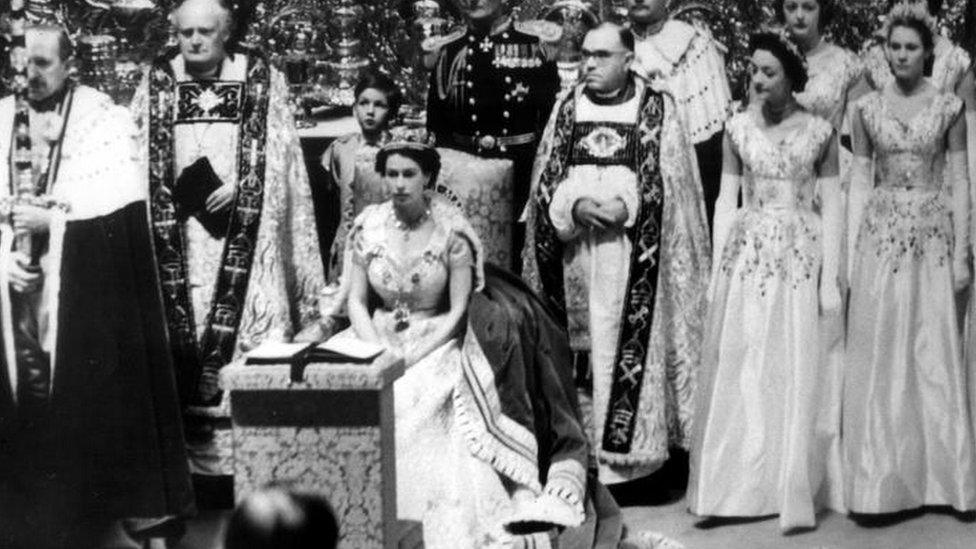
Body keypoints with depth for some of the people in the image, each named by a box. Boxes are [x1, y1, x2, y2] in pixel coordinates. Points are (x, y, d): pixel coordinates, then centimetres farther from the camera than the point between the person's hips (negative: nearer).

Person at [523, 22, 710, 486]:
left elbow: (669, 184, -2)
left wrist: (624, 208, -16)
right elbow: (545, 180, 9)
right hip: (576, 251, 3)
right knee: (585, 347, 4)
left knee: (629, 348, -4)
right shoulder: (567, 107, 11)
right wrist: (575, 206, -10)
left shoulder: (657, 109, 2)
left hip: (634, 252, -3)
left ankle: (624, 447, 3)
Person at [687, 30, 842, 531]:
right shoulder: (738, 128, 5)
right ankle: (732, 488, 10)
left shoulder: (819, 132, 0)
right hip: (745, 256, 2)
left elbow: (831, 209, 1)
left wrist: (829, 279, -3)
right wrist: (716, 272, 2)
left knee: (793, 376, 1)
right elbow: (725, 201, 6)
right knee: (736, 374, 2)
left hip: (799, 259, -1)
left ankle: (790, 493, 10)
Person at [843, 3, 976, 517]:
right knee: (879, 355, 1)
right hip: (881, 234, 1)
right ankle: (882, 477, 10)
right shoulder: (867, 108, 4)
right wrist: (852, 251, 0)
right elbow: (860, 181, 5)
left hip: (934, 234, -1)